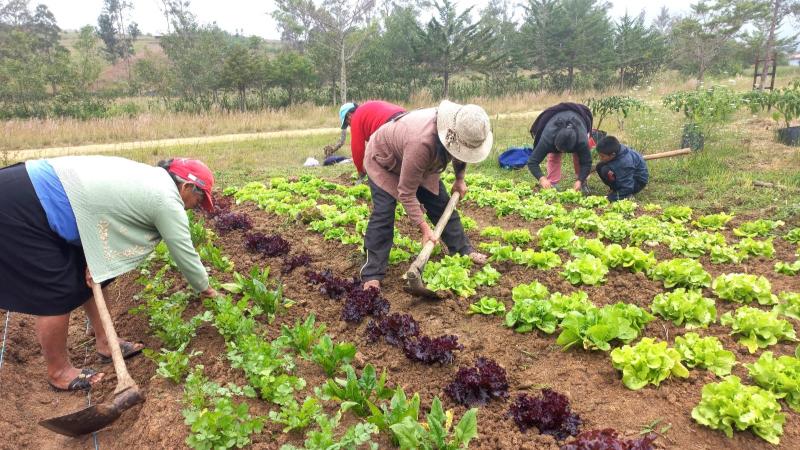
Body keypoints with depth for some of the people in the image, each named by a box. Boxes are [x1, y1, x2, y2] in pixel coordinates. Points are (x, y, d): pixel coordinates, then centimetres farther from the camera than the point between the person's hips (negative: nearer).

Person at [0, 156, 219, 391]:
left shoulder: (151, 177, 11)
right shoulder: (168, 201, -16)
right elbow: (185, 254, -6)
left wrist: (94, 257, 2)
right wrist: (205, 288, 11)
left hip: (35, 192, 10)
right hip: (21, 208, -10)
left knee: (89, 279, 15)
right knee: (57, 293, -2)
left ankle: (105, 343, 28)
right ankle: (58, 372, 17)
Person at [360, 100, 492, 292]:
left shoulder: (461, 131, -24)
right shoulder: (421, 143, -47)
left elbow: (461, 155, 6)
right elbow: (406, 193, -38)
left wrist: (460, 179, 4)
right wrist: (423, 227, -36)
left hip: (420, 163, 7)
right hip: (383, 159, -7)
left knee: (441, 204, 3)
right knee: (383, 213, -18)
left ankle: (464, 250, 18)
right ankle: (372, 274, -12)